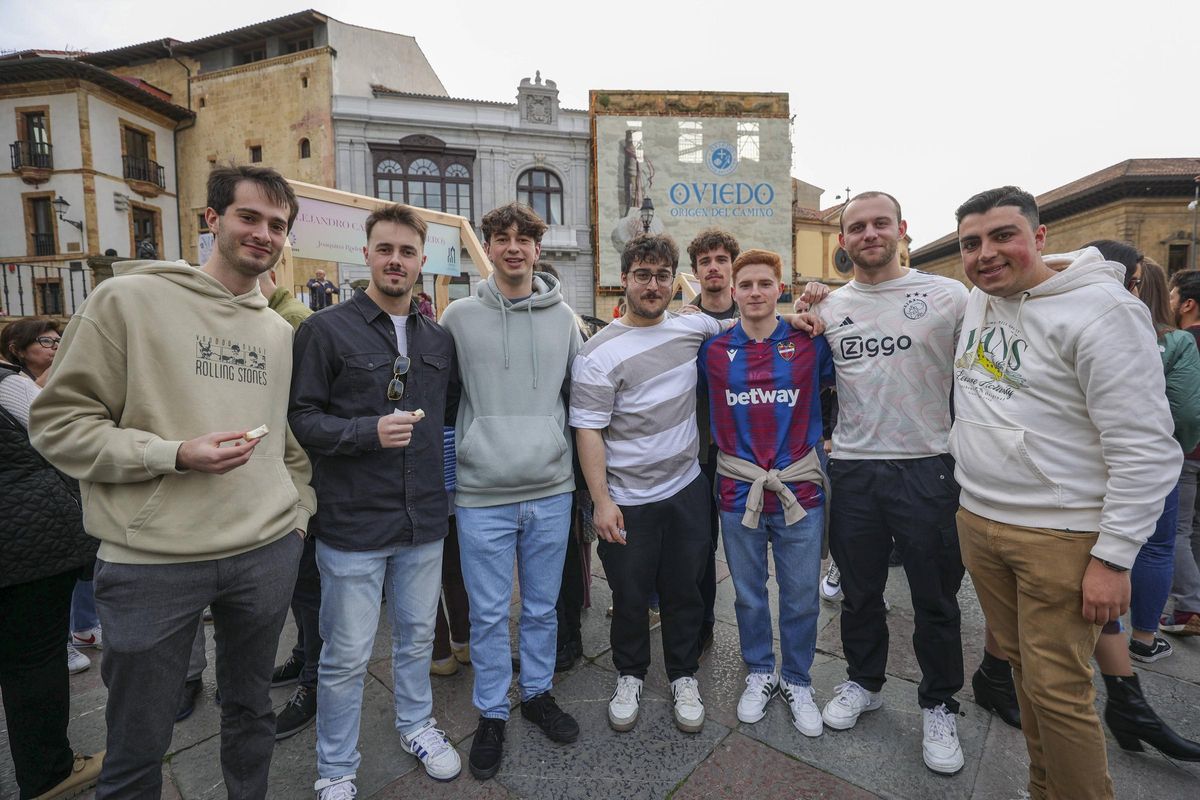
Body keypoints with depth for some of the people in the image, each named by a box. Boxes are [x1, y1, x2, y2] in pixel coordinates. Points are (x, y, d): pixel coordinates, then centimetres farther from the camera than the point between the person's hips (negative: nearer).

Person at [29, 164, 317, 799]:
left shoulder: (280, 332, 10)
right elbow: (57, 420, -6)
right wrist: (174, 454, -18)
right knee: (137, 748, 14)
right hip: (151, 559, -3)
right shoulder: (128, 299, -5)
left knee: (251, 710, 22)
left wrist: (298, 513, 9)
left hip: (267, 554, 4)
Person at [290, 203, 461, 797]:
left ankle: (416, 725, 46)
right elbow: (299, 418, -10)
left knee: (417, 637, 21)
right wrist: (370, 431, -23)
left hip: (424, 523, 5)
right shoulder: (326, 330, -6)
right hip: (352, 525, -4)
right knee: (346, 657, 10)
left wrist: (442, 483, 9)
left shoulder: (439, 339, 8)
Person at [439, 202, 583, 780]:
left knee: (542, 607, 17)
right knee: (489, 614, 11)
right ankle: (491, 714, 33)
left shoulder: (563, 317, 5)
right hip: (483, 495, -1)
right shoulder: (459, 317, 0)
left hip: (551, 492, 2)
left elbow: (579, 393, 12)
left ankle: (537, 693, 40)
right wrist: (470, 449, 3)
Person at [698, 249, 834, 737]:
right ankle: (760, 674, 40)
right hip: (739, 492, 1)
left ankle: (797, 682, 37)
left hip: (800, 490, 0)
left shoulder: (810, 344, -2)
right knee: (749, 594, 17)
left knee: (801, 597, 13)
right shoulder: (712, 350, 0)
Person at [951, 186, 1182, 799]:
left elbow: (1145, 448, -17)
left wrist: (1114, 558, -17)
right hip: (976, 520, 7)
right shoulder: (976, 301, 6)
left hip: (1060, 536, -6)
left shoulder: (1101, 310, -15)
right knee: (1021, 663, 18)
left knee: (1056, 690, 2)